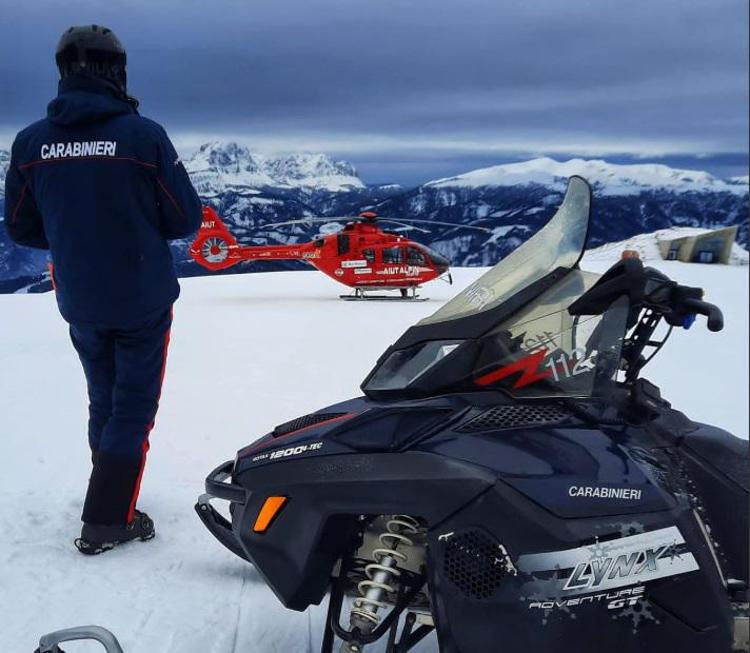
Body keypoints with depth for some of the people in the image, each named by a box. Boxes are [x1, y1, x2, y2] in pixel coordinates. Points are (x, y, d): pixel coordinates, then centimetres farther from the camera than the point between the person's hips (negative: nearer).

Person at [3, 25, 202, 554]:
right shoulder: (143, 134, -15)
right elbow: (187, 218, -9)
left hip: (79, 303, 4)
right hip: (143, 299, -4)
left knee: (103, 401, 21)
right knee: (134, 407, 7)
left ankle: (112, 497, 34)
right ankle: (107, 521, 11)